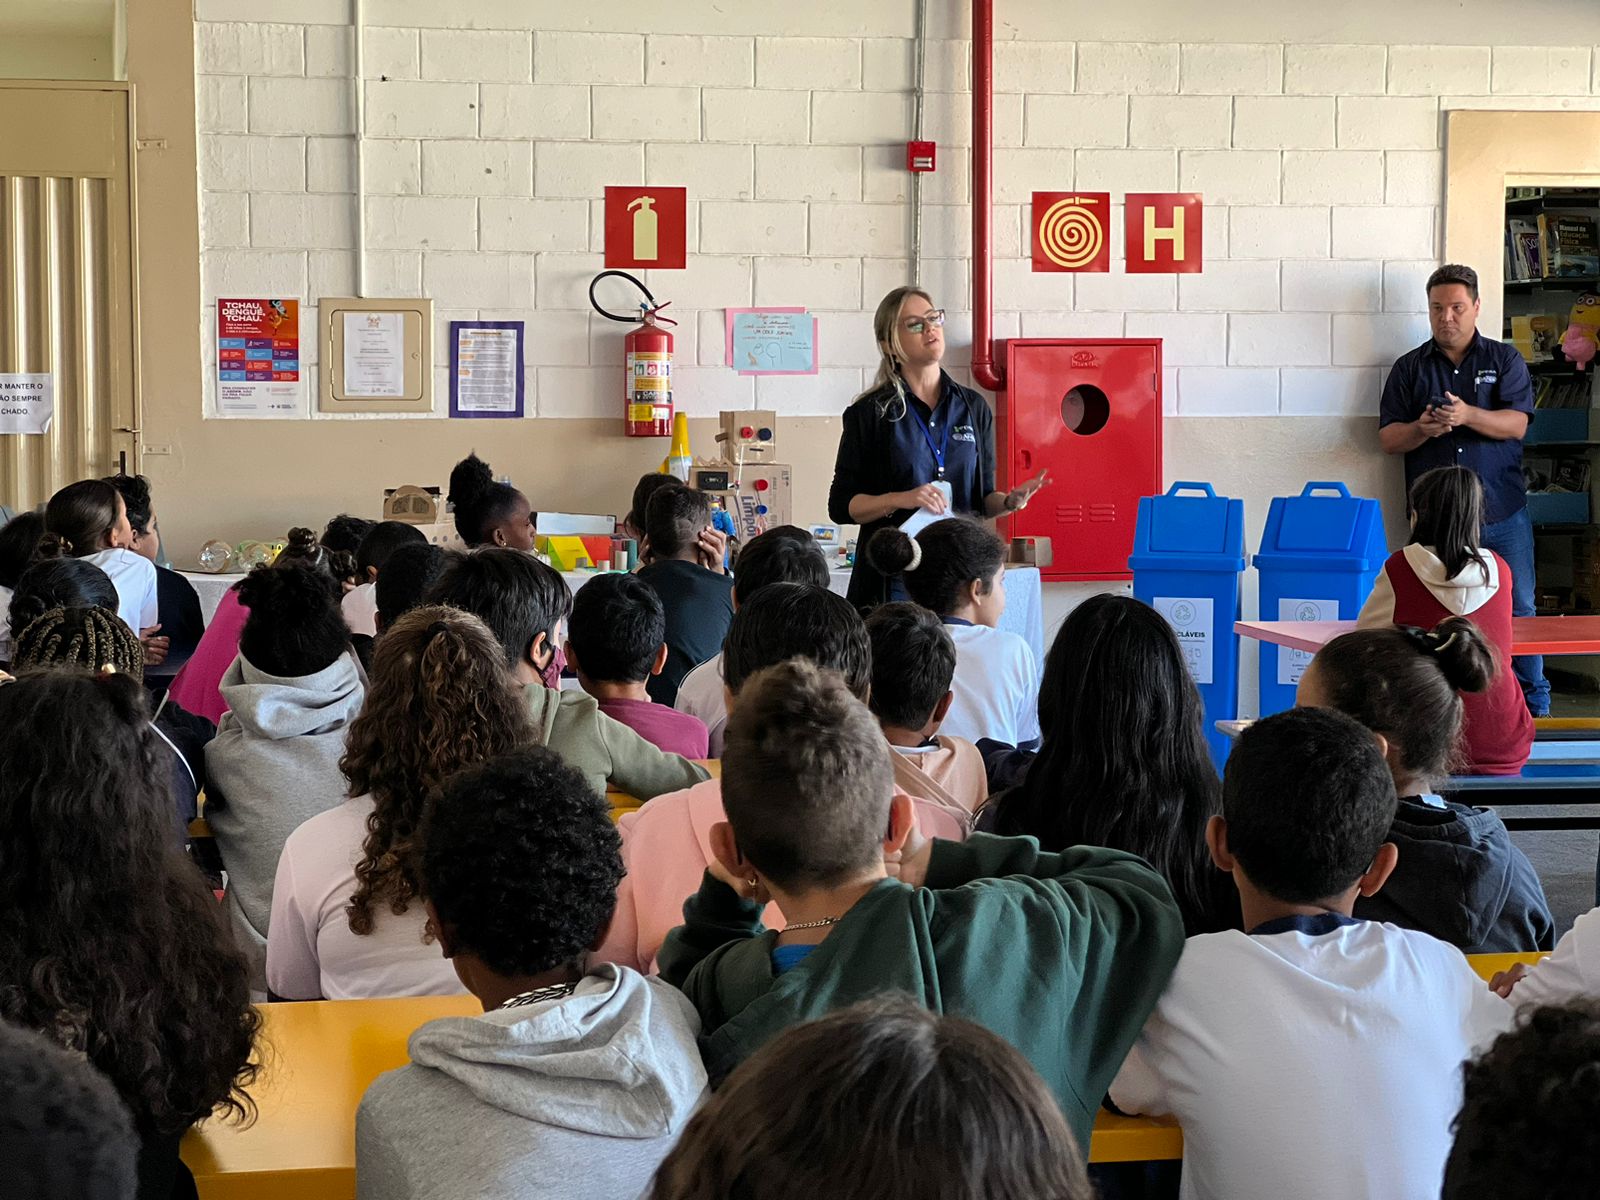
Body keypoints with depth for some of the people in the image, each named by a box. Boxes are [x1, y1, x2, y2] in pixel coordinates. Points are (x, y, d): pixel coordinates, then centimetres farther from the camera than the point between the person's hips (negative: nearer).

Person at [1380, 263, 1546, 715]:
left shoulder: (1505, 360, 7)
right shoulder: (1409, 368, 10)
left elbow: (1516, 423, -6)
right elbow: (1388, 438, 4)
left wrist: (1468, 415, -24)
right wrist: (1421, 429, -17)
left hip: (1502, 512, -1)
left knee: (1516, 609, 2)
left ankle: (1535, 705, 12)